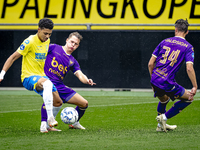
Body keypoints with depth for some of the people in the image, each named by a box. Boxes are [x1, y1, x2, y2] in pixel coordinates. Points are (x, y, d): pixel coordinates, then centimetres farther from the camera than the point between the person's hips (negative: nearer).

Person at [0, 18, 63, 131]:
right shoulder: (30, 42, -15)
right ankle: (50, 118, -41)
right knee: (47, 83, -39)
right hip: (29, 77, -8)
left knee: (58, 102, 5)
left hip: (41, 76, 8)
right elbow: (13, 57, -11)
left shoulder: (47, 41, 8)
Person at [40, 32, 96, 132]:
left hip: (60, 86, 6)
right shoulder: (53, 48, 5)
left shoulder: (73, 62, 17)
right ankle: (43, 124, -27)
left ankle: (74, 123, 31)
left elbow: (80, 75, 5)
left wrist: (87, 81, -17)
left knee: (84, 103, 6)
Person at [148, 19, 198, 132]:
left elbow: (151, 64, 11)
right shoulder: (188, 47, -1)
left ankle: (161, 125, 39)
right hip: (168, 83, -6)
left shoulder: (165, 42, 12)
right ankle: (164, 117, 7)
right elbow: (189, 68, -13)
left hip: (154, 81, 6)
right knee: (189, 98, 13)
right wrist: (195, 87, -7)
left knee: (164, 100, 34)